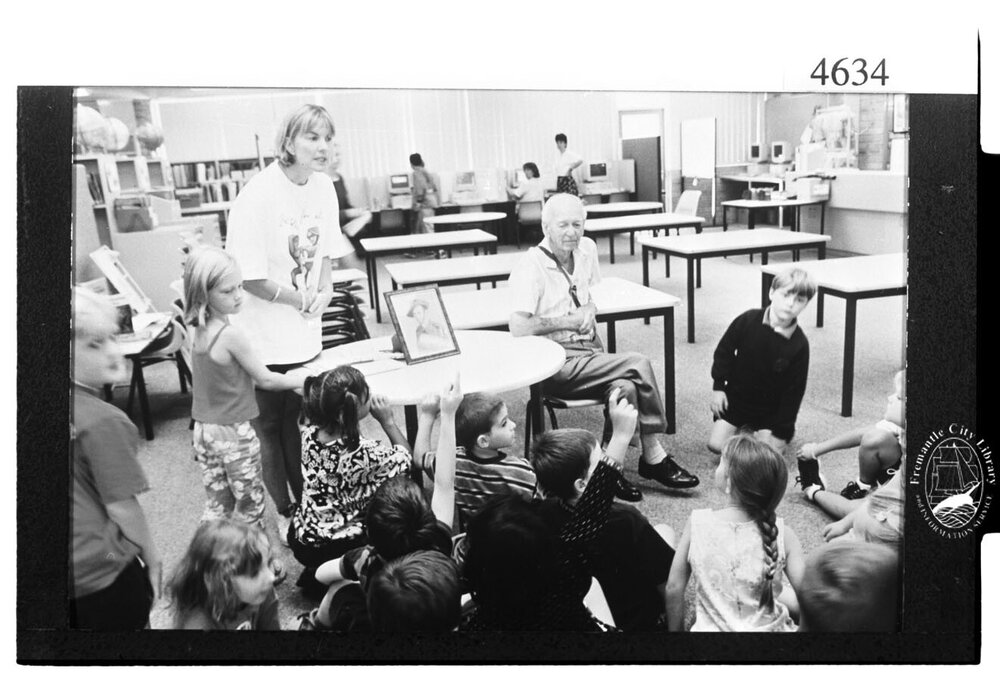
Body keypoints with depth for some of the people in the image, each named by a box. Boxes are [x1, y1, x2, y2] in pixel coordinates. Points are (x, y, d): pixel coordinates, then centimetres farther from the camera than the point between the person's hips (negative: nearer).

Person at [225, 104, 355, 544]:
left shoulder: (323, 188, -1)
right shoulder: (257, 196, -21)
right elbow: (251, 279, -20)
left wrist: (324, 290, -3)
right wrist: (305, 300, -13)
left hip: (305, 334, 6)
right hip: (263, 339, -5)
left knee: (299, 421, 17)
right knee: (270, 426, 10)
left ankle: (304, 504, 32)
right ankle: (285, 511, 26)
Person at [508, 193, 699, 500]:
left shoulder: (586, 248, 10)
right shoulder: (530, 267, -13)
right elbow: (518, 327, -23)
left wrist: (589, 309, 3)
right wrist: (570, 321, -14)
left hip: (588, 353, 7)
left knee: (626, 387, -25)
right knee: (639, 364, -21)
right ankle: (654, 457, -4)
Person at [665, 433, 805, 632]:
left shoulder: (697, 523, -12)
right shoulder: (783, 534, -13)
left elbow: (674, 587, -6)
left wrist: (676, 630, 9)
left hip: (710, 628, -2)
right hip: (770, 628, 2)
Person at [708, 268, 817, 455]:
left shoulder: (799, 344, -19)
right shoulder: (748, 320, -18)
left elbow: (794, 389, -11)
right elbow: (724, 351, -3)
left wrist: (782, 429, -9)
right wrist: (718, 386, -5)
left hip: (770, 408, -1)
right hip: (736, 396, 1)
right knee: (716, 445, -3)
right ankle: (744, 427, 25)